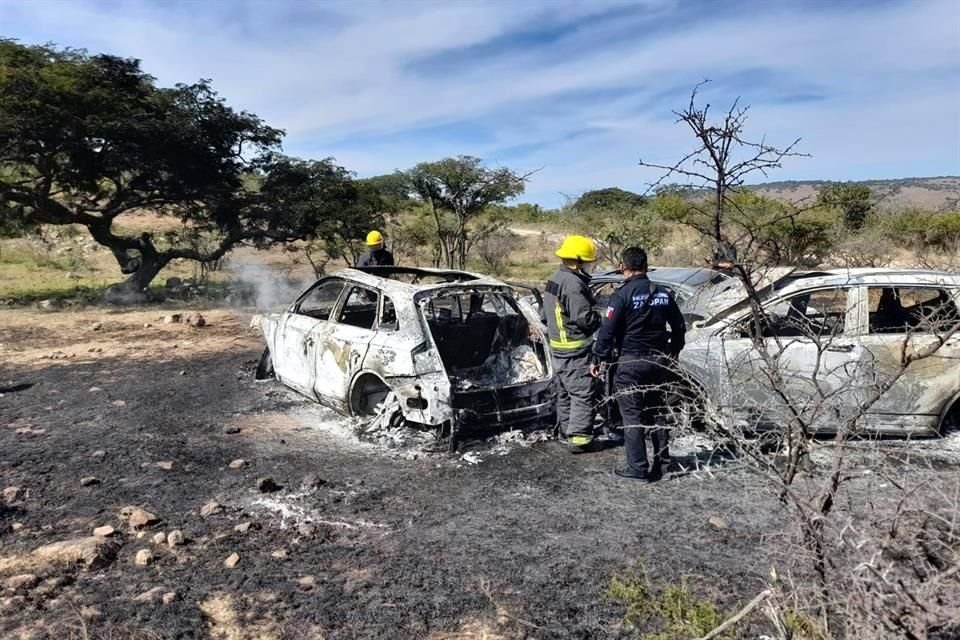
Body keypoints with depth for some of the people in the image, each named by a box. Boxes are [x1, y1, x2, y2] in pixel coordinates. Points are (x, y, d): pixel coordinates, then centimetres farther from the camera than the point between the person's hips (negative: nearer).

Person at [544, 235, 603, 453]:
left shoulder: (553, 280, 11)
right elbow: (585, 318, -23)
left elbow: (545, 314, 18)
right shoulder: (574, 284, -22)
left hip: (558, 347, 10)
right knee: (583, 394, -4)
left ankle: (566, 428, 31)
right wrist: (602, 318, -6)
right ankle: (579, 438, -3)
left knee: (565, 390, 20)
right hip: (576, 349, -10)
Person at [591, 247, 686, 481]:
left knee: (632, 415, 1)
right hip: (659, 362, 6)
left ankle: (638, 468, 4)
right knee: (656, 411, 17)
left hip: (631, 362, -6)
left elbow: (607, 330, -15)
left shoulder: (623, 295, -13)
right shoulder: (663, 294, 6)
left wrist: (598, 359, -5)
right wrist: (672, 354, 26)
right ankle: (662, 460, 23)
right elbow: (679, 328, 13)